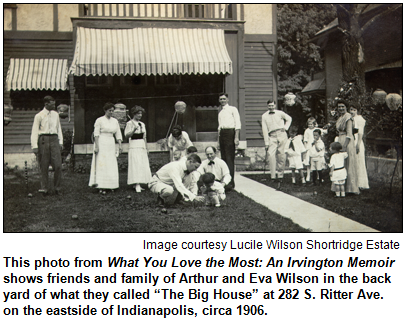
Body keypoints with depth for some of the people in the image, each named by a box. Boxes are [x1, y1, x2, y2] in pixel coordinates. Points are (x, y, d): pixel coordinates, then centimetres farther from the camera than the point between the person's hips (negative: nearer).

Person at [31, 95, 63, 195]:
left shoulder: (55, 114, 14)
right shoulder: (39, 116, 0)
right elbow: (34, 131, -2)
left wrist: (60, 142, 16)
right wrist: (34, 146, -8)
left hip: (54, 139, 3)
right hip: (43, 139, -3)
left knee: (58, 165, -4)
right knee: (44, 166, 1)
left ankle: (57, 187, 7)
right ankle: (44, 188, 10)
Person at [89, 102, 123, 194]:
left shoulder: (115, 121, 11)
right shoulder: (99, 120, -4)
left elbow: (118, 134, 12)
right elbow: (96, 134, -6)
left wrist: (120, 145, 3)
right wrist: (96, 146, -13)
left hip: (111, 145, 5)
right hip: (102, 143, -5)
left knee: (111, 165, 3)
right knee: (101, 165, -7)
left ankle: (110, 186, 9)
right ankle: (101, 187, -6)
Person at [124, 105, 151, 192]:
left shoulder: (142, 124, 16)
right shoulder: (129, 123, -3)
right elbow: (126, 135, -12)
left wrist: (147, 148, 19)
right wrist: (133, 130, -27)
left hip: (142, 147, 7)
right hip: (134, 147, -7)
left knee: (143, 165, 4)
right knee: (136, 165, -14)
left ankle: (136, 184, 10)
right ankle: (137, 185, -18)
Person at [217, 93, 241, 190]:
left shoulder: (232, 109, 2)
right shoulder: (220, 112, 21)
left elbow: (238, 123, -5)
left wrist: (236, 137, -15)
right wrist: (218, 140, 17)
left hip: (230, 132, -6)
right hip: (222, 133, 7)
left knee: (229, 158, -11)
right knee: (223, 158, 6)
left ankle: (231, 182, -12)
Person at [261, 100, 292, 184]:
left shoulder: (280, 113, 7)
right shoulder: (264, 116, 6)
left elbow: (289, 119, 25)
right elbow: (265, 130, 4)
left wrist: (285, 127, 8)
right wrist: (266, 143, -2)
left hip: (282, 135, 0)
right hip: (272, 137, 0)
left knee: (282, 156, 0)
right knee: (271, 155, -16)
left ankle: (280, 176, 10)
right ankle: (273, 176, -17)